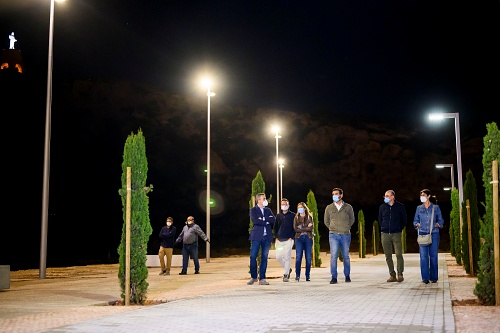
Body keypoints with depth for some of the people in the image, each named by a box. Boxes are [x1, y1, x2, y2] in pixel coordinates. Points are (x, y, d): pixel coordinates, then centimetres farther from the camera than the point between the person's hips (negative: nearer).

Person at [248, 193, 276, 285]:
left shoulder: (268, 210, 18)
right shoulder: (253, 210, 5)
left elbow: (273, 220, 1)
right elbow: (255, 220, -12)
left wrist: (263, 218, -9)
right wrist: (267, 221, -6)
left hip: (267, 236, 4)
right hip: (257, 236, -3)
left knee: (264, 257, 2)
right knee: (253, 256, -7)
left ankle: (262, 278, 7)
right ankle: (253, 277, 7)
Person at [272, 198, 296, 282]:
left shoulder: (293, 215, 1)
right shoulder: (278, 216, 14)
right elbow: (275, 227, 19)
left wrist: (292, 237, -8)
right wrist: (276, 237, 7)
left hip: (288, 240, -4)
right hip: (280, 240, 4)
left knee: (287, 257, -6)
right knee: (278, 256, 0)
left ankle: (285, 275, 1)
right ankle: (288, 269, 21)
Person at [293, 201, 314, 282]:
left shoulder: (309, 217, 11)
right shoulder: (296, 218, 12)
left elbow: (311, 227, -4)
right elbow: (295, 229, -1)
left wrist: (301, 228, -8)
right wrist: (306, 228, -6)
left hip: (308, 238, 0)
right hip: (299, 238, 0)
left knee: (308, 257, -1)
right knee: (298, 257, -11)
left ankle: (308, 276, 6)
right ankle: (297, 275, -9)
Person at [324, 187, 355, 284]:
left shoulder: (348, 207, 4)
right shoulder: (329, 208, 6)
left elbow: (352, 219, 17)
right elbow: (326, 221, 17)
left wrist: (346, 228, 10)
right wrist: (333, 229, 9)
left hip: (345, 235, 0)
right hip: (333, 235, 0)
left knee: (346, 256, 8)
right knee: (333, 256, -8)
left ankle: (347, 275, 21)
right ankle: (334, 277, -4)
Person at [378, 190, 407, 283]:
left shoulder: (400, 206, 0)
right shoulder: (382, 207, 7)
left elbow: (404, 219, 10)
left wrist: (400, 228, 5)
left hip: (396, 234, -3)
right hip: (385, 234, 3)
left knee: (399, 254, -10)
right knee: (388, 256, 4)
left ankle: (400, 274, -1)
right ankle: (392, 275, 11)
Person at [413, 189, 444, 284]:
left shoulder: (436, 207, 6)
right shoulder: (419, 208, 11)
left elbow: (441, 221, 11)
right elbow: (415, 221, 16)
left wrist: (438, 224, -10)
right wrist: (417, 224, -5)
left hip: (434, 234, -1)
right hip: (422, 233, 1)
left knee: (433, 255, 1)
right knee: (423, 256, -6)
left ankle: (434, 277, 11)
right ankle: (425, 277, -2)